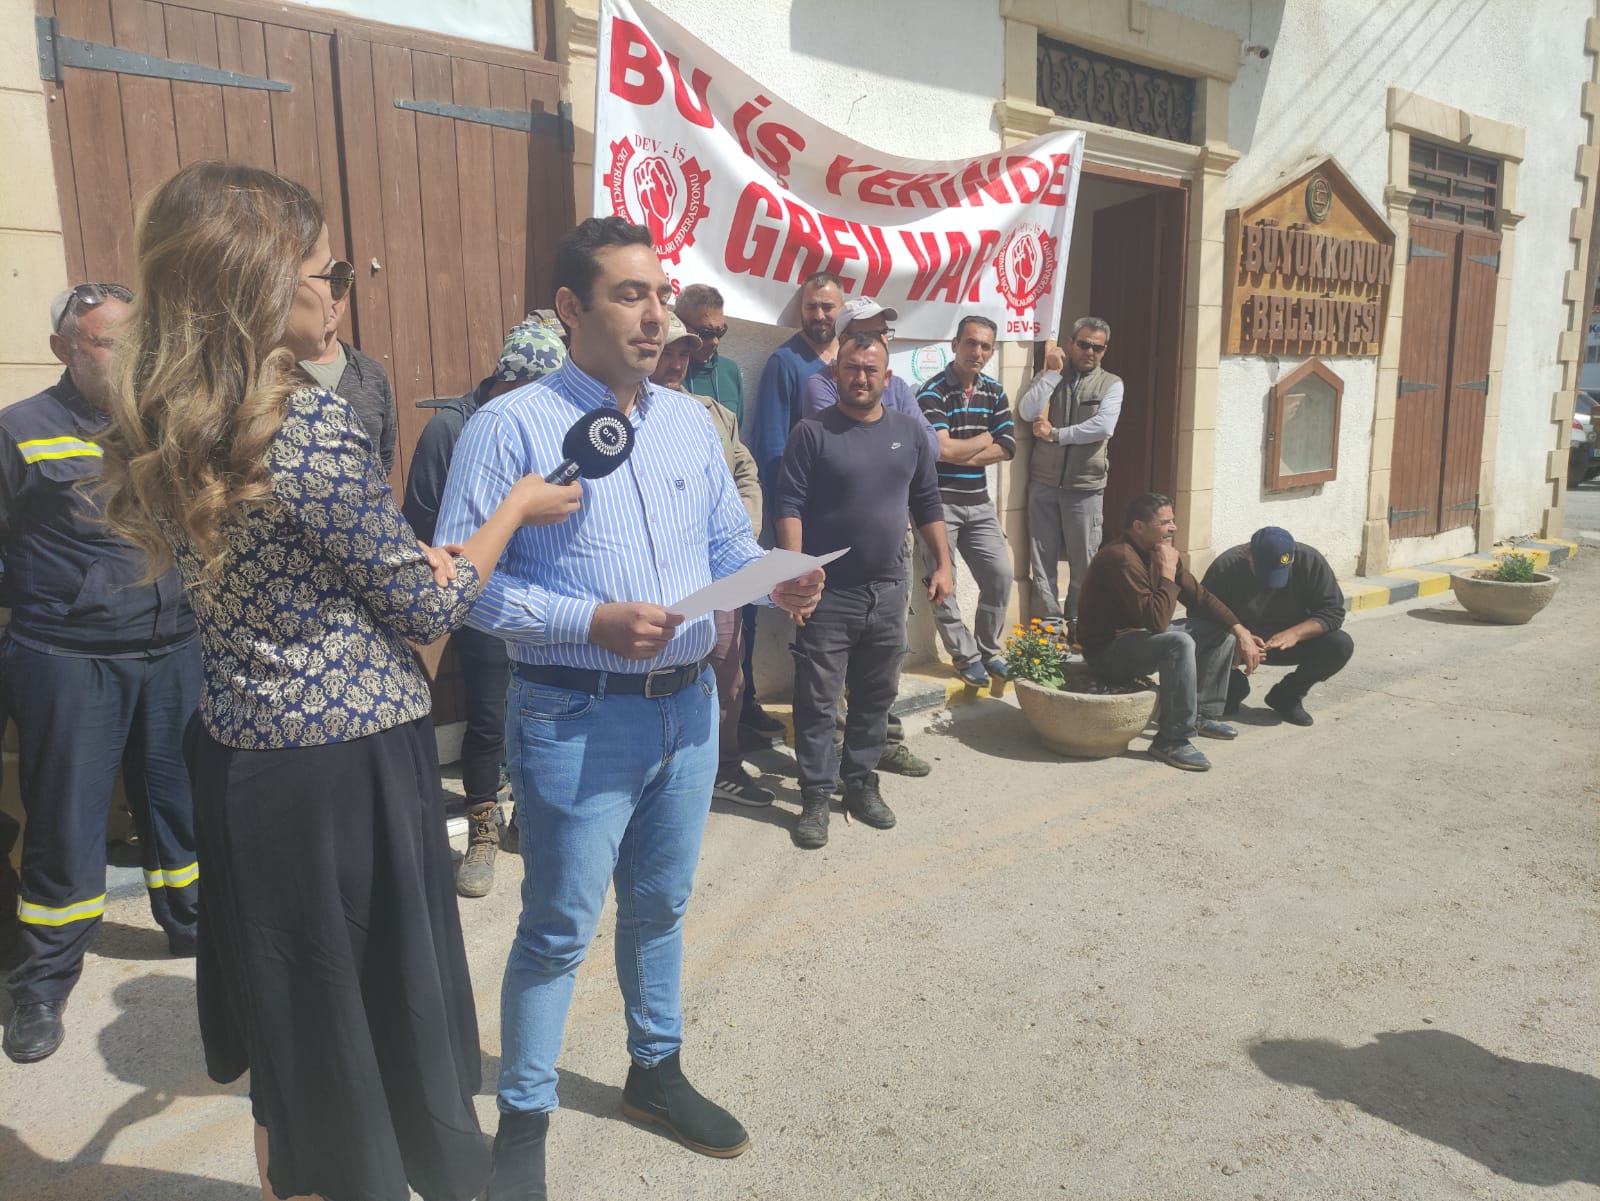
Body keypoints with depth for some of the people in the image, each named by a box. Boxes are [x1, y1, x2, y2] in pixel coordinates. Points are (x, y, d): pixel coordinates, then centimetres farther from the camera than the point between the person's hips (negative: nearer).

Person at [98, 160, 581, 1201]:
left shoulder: (164, 429, 3)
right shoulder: (316, 422, -20)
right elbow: (427, 608, -11)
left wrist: (408, 558, 4)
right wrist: (517, 507, 2)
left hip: (239, 762, 7)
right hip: (351, 767, -7)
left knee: (294, 1026, 24)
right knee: (388, 1017, 13)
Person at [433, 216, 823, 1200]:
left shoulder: (691, 421, 9)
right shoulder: (512, 427, -11)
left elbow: (730, 545, 14)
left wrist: (777, 584, -8)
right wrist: (593, 622, -23)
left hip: (689, 705, 6)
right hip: (577, 719, -6)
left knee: (662, 905, 21)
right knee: (559, 928, 6)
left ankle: (658, 1068, 42)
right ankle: (523, 1120, 28)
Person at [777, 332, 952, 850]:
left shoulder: (909, 433, 9)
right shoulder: (813, 433, -4)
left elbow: (927, 504, 15)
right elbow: (790, 506, -10)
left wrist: (943, 564, 8)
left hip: (887, 590, 4)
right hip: (827, 591, -4)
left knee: (877, 695, 13)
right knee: (817, 700, 0)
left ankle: (861, 782, 28)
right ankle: (816, 796, 12)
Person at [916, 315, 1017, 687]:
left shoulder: (994, 392, 8)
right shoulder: (933, 392, -11)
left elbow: (1007, 447, 0)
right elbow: (942, 450, -22)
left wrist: (962, 454, -11)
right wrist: (985, 438, -5)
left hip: (979, 502, 6)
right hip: (938, 501, -6)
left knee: (1000, 575, 5)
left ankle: (988, 650, 22)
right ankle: (966, 657, 14)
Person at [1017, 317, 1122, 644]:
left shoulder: (1111, 384, 3)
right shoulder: (1048, 377, 8)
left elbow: (1103, 427, -14)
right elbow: (1027, 413, -9)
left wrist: (1054, 434, -11)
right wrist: (1053, 372, -8)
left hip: (1085, 486, -1)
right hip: (1043, 483, 2)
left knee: (1083, 561, 6)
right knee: (1042, 558, 5)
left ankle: (1077, 626, 19)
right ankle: (1049, 625, 13)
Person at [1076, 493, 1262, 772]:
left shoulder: (1163, 552, 3)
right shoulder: (1121, 558, -26)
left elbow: (1201, 598, 9)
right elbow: (1156, 620, -31)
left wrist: (1241, 632, 0)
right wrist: (1167, 572, -22)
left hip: (1143, 637, 10)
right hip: (1108, 650, -10)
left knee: (1221, 631, 8)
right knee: (1180, 643, -34)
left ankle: (1202, 714, 17)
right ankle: (1173, 741, -24)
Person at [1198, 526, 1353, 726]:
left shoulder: (1310, 561, -17)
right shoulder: (1225, 566, -22)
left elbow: (1333, 612, -14)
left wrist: (1295, 633, -32)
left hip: (1289, 640, 2)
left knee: (1341, 645, -24)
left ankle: (1286, 697, 0)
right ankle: (1234, 689, 2)